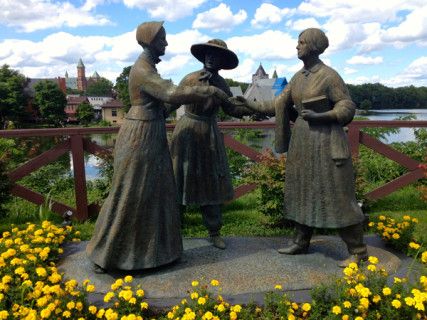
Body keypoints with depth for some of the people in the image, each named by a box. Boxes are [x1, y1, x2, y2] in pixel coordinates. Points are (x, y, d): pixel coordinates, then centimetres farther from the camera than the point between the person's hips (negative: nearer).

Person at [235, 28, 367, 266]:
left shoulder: (329, 75, -10)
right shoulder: (298, 77, 10)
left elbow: (348, 107, -10)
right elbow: (279, 105, 11)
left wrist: (318, 116, -21)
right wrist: (250, 105, 8)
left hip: (325, 141, -7)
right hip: (301, 140, 8)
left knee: (337, 195, -4)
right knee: (303, 191, 12)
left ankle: (358, 251, 10)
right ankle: (301, 242, 26)